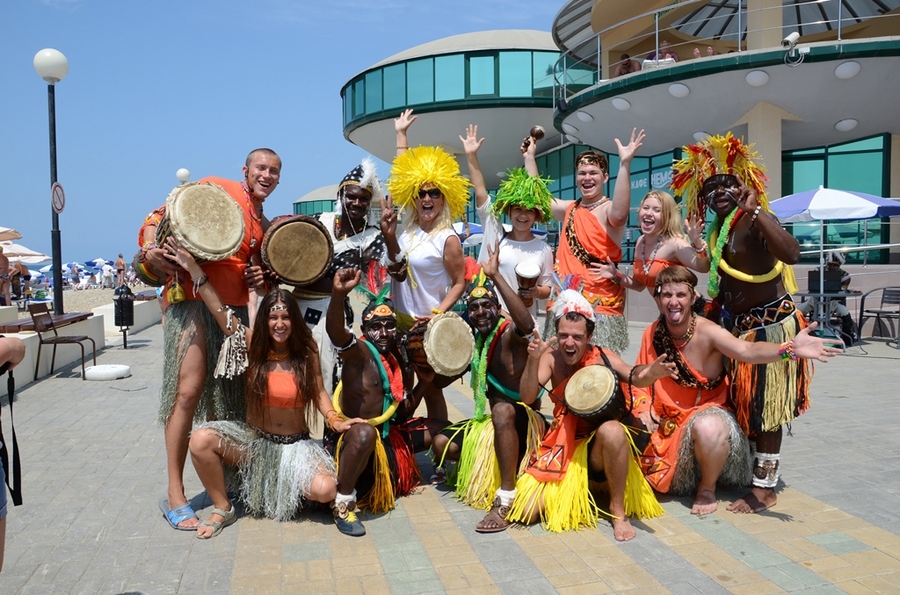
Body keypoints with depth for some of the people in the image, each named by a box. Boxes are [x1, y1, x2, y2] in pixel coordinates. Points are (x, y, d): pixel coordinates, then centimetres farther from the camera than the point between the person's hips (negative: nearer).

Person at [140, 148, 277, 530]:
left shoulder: (264, 224, 20)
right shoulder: (216, 189, 0)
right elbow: (162, 214, -4)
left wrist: (259, 278, 6)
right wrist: (149, 247, -22)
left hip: (235, 308, 7)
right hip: (193, 298, -7)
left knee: (230, 395, 10)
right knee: (189, 390, -13)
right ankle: (175, 494, -5)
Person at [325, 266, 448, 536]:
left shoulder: (401, 358, 6)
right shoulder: (359, 351, -15)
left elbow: (404, 412, 12)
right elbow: (336, 333, -41)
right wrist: (338, 294, -58)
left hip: (388, 433, 8)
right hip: (351, 435, -8)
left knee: (441, 429, 13)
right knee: (365, 433, -44)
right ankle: (343, 502, -24)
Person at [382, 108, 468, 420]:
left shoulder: (448, 239, -13)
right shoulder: (407, 228, 1)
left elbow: (459, 284, -9)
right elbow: (400, 174, 10)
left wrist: (437, 315, -21)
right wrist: (401, 133, 16)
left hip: (427, 324, -5)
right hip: (399, 318, 6)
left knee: (430, 387, 3)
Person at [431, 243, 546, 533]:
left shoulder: (510, 333, -17)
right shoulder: (478, 341, 7)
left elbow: (527, 325, -41)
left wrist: (496, 276, -42)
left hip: (525, 421, -8)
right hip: (491, 422, 8)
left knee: (502, 409, -39)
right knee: (442, 444, -6)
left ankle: (505, 501, -36)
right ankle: (488, 470, 21)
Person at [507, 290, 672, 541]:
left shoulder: (603, 358, -11)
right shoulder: (551, 358, -6)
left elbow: (633, 376, -29)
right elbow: (527, 397, -16)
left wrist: (648, 373, -54)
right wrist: (533, 359, -33)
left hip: (597, 445, -2)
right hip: (562, 445, 2)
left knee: (612, 430, -38)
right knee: (524, 511, -13)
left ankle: (618, 510, -16)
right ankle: (572, 490, 20)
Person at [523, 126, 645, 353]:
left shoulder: (609, 209, -7)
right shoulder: (569, 209, 15)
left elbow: (619, 214, -31)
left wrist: (625, 164, -40)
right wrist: (529, 157, 26)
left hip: (600, 306, -6)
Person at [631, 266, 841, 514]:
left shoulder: (706, 332, -20)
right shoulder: (652, 334, -6)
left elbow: (747, 350, -38)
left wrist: (790, 349, -56)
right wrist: (642, 408, -16)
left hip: (707, 413, -5)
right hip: (666, 422, 5)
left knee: (708, 428, -37)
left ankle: (707, 489, -6)